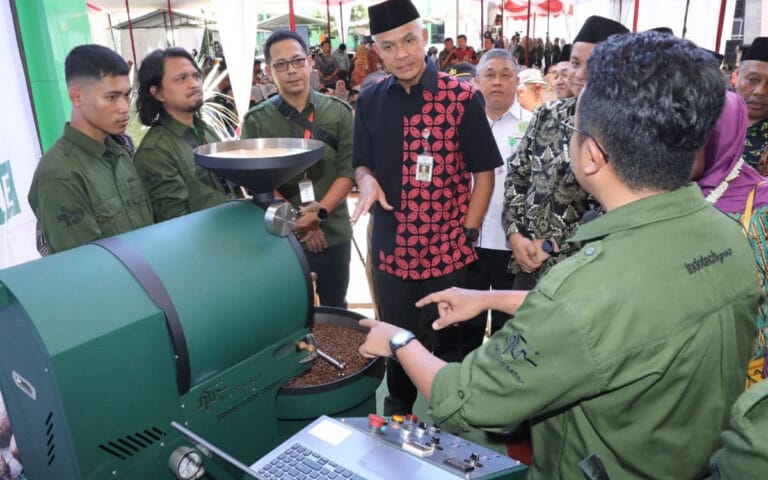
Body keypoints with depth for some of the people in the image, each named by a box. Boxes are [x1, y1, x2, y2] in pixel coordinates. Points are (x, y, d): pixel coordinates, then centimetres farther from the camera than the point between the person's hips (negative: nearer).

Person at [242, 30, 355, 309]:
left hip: (333, 232, 1)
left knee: (335, 309, 18)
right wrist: (295, 220, -13)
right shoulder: (256, 120, -2)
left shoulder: (339, 112, -1)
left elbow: (348, 170, -4)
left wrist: (319, 212, -18)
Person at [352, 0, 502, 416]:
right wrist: (366, 180, -12)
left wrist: (468, 233, -9)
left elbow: (483, 172, -4)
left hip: (446, 250, -3)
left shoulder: (462, 97, -9)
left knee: (447, 342, 14)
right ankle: (397, 415, 42)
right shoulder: (369, 101, 2)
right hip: (390, 248, 3)